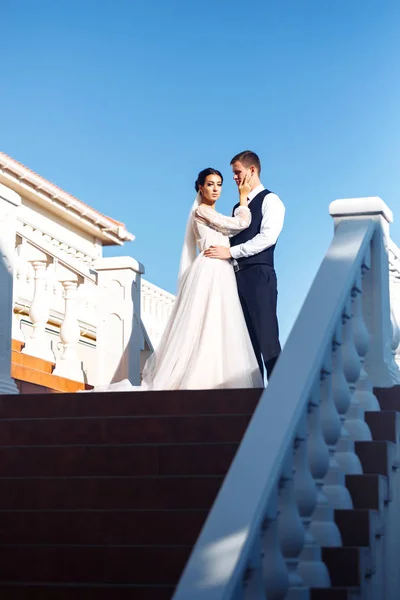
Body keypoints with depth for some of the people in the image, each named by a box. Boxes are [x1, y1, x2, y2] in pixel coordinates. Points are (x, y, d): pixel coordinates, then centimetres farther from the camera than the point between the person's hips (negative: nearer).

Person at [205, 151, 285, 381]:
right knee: (248, 338, 4)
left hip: (259, 275, -7)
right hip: (237, 275, 7)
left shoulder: (270, 200, 1)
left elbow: (268, 237, -13)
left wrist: (230, 252, -14)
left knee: (266, 336, -11)